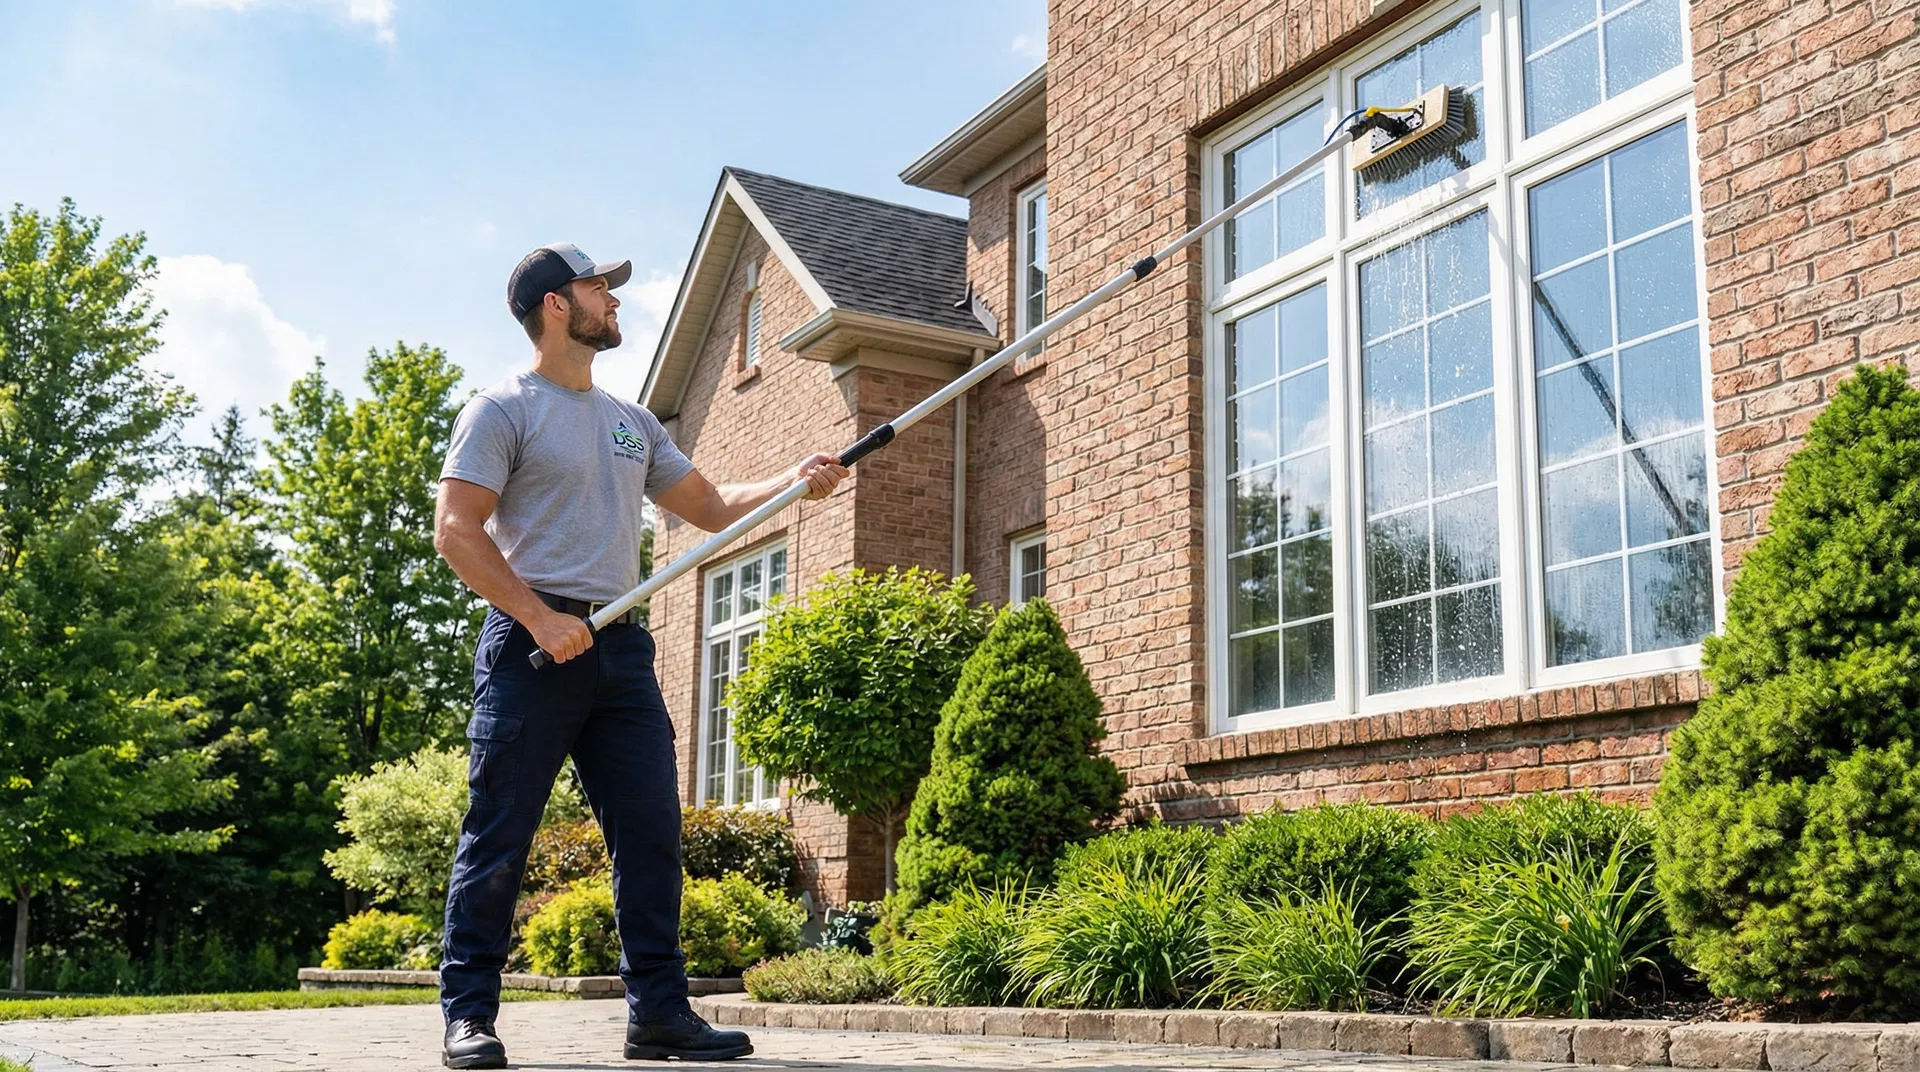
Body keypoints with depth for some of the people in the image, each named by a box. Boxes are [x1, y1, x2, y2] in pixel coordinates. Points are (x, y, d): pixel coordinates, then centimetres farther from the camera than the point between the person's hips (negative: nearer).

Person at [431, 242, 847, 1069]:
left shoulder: (630, 421, 21)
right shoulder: (503, 410, 0)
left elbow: (711, 508, 24)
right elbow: (455, 531, -9)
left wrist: (791, 483, 8)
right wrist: (539, 617, -18)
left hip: (620, 646, 7)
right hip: (533, 644, -6)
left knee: (651, 832, 3)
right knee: (497, 837, -3)